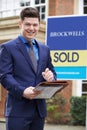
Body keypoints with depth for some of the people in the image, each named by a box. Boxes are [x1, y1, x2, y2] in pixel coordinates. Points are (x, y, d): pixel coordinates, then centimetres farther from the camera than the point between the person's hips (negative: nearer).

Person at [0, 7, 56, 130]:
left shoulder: (45, 49, 16)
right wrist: (22, 91, -24)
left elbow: (52, 72, 21)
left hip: (40, 109, 5)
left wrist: (51, 76, -5)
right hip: (18, 110, -5)